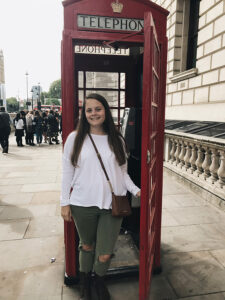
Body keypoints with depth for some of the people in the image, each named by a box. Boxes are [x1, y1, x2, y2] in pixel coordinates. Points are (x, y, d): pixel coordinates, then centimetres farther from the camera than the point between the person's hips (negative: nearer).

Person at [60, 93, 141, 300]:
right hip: (83, 205, 0)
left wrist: (136, 190, -6)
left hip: (111, 205, 1)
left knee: (104, 255, 7)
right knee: (87, 246, 20)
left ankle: (99, 281, 43)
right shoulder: (75, 138, -2)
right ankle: (85, 283, 50)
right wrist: (65, 202, 1)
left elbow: (122, 172, 8)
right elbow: (67, 172, 1)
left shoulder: (117, 140, 4)